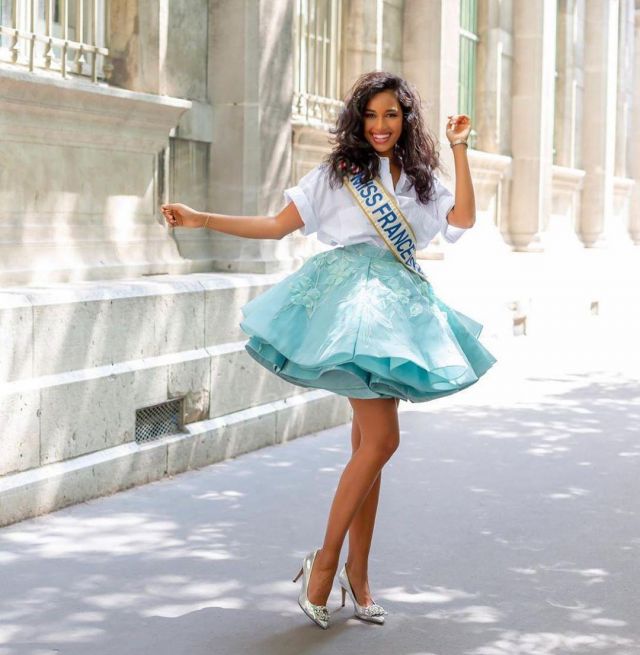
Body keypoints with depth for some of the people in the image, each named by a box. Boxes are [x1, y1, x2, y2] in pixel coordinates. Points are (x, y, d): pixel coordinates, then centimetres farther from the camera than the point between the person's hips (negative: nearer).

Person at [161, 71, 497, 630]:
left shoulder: (422, 183, 17)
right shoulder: (335, 174, 7)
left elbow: (463, 220, 1)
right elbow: (278, 225, 4)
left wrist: (460, 151, 0)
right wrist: (202, 220, -3)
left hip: (396, 309, 5)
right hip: (349, 300, -5)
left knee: (368, 444, 7)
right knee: (382, 440, -16)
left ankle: (357, 573, 13)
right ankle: (326, 560, -5)